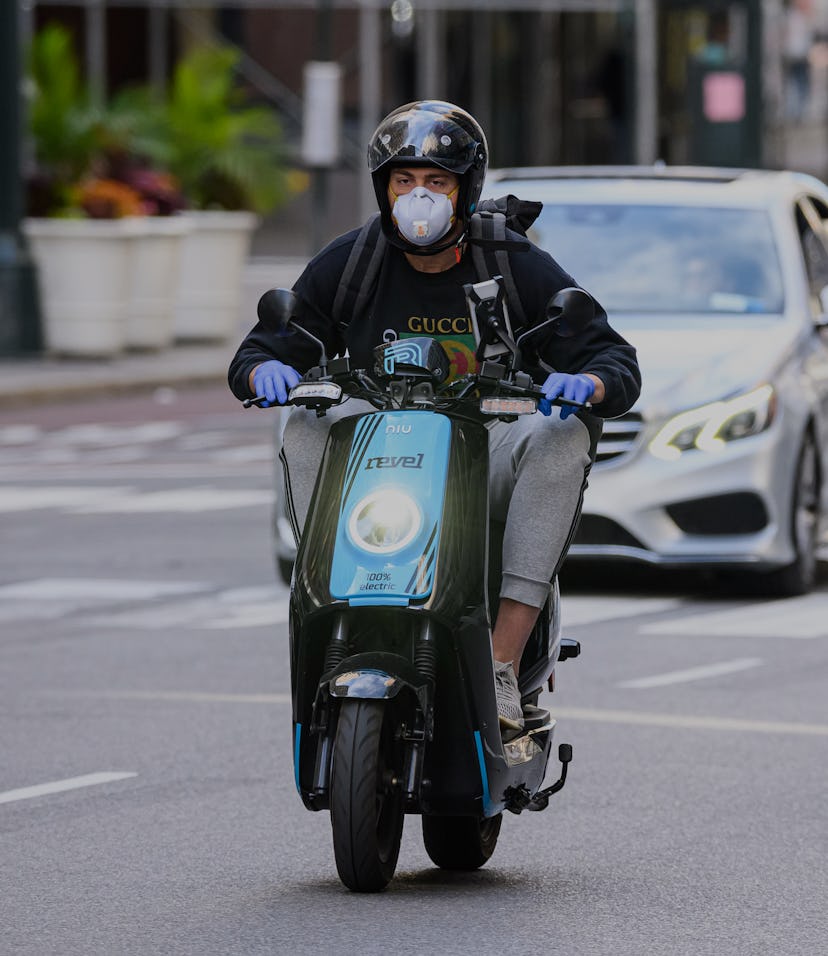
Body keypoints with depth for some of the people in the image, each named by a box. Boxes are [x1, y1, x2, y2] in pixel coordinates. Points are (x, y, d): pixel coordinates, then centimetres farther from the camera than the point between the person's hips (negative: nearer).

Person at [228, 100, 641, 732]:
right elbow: (257, 353, 4)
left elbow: (616, 361, -6)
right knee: (307, 429, -26)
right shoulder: (347, 264, 2)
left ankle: (503, 661, -35)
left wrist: (586, 383, -32)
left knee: (563, 434, -31)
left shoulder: (520, 267, -2)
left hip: (491, 455, -1)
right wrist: (264, 371, -23)